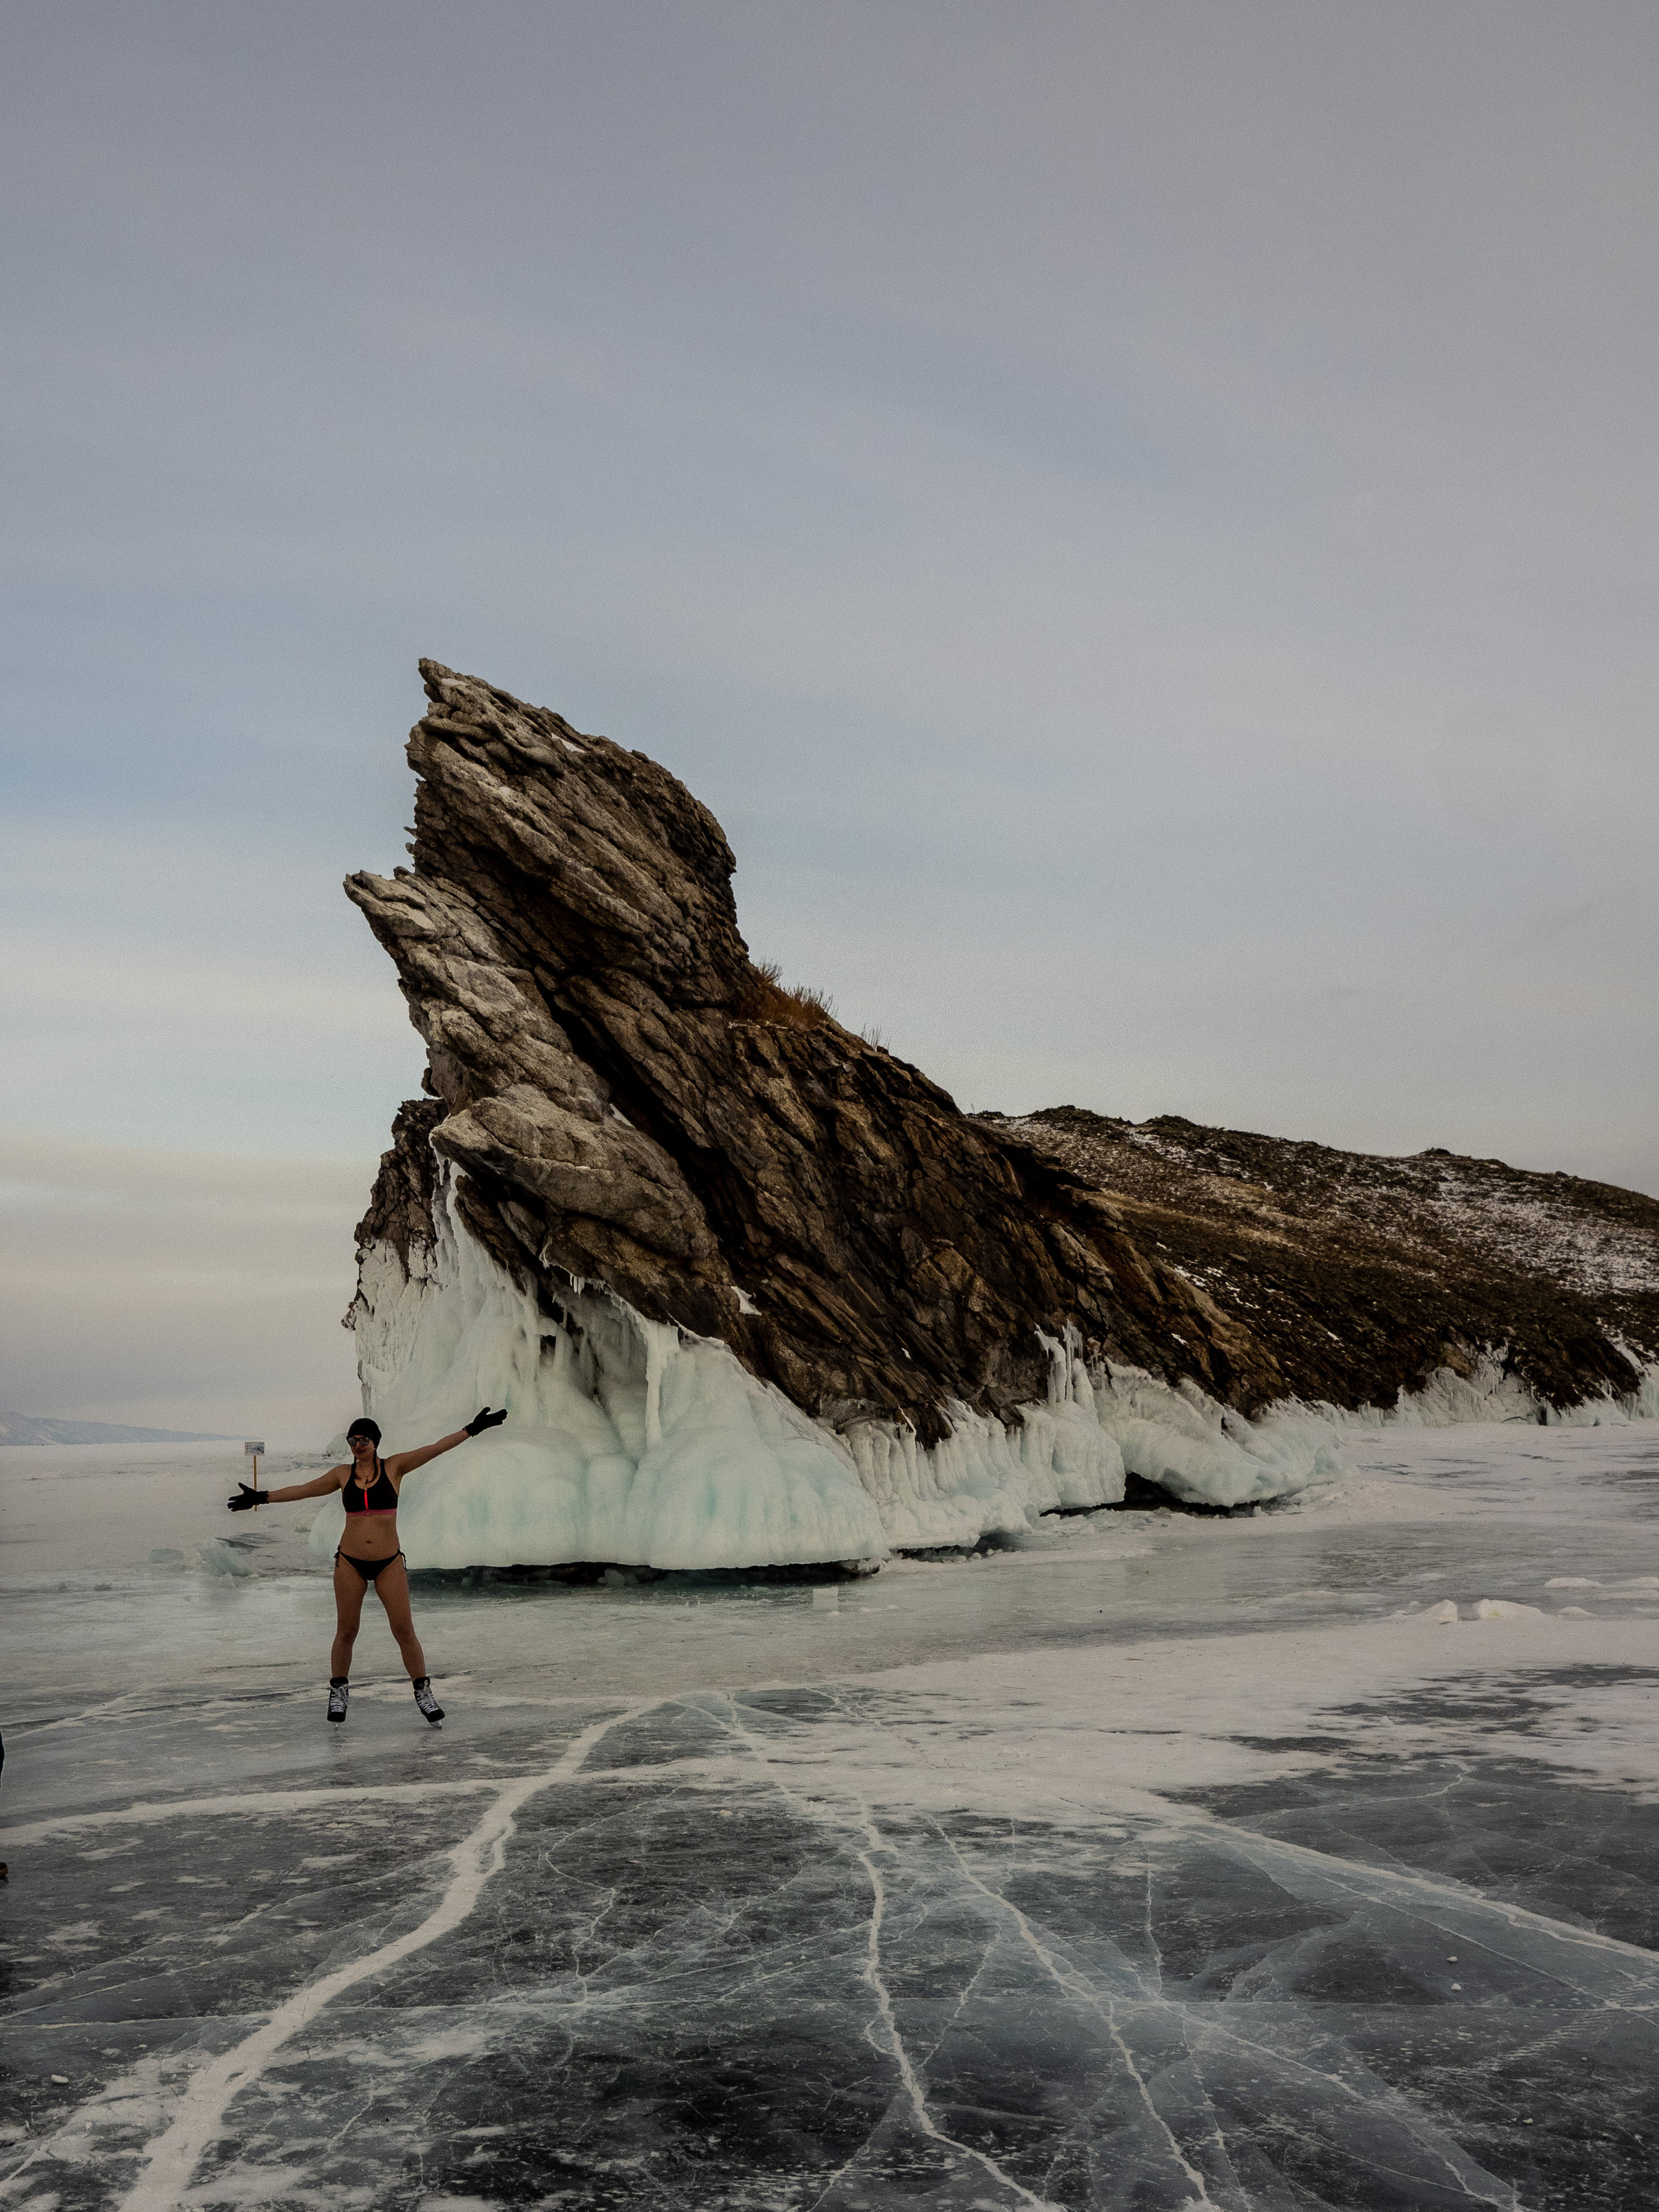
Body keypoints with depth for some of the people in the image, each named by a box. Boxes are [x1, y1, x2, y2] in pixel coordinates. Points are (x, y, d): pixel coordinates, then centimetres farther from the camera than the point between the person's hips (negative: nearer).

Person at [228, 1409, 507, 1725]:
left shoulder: (394, 1467, 1)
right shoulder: (343, 1474, 6)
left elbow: (434, 1449, -3)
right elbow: (302, 1490, 12)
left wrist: (472, 1429, -8)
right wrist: (261, 1497, 12)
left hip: (389, 1563, -1)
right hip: (350, 1562, 1)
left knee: (404, 1630, -4)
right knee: (346, 1631, 5)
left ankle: (423, 1692, 6)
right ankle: (338, 1691, 24)